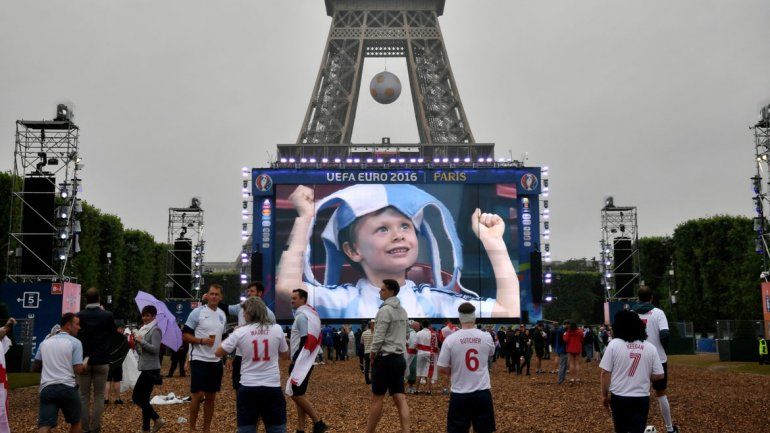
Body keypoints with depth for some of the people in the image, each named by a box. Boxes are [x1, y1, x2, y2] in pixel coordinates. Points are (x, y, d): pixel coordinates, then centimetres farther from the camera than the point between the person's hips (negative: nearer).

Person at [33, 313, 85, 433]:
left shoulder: (45, 342, 15)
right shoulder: (75, 342, -1)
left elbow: (35, 368, 20)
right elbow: (78, 370, -8)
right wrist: (85, 366, 14)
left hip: (47, 388, 3)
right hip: (67, 387, -3)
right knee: (75, 422, 19)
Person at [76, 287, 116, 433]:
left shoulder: (79, 316, -8)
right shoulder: (108, 315, -9)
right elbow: (113, 332, 9)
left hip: (84, 360, 1)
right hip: (102, 361, -1)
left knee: (84, 395, 9)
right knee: (99, 396, 6)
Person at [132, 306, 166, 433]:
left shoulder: (155, 330, -10)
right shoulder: (143, 329, 16)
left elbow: (155, 349, -21)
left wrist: (141, 341, -18)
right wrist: (135, 342, 2)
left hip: (151, 368, -9)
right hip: (146, 368, 9)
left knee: (137, 398, -7)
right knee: (143, 399, 11)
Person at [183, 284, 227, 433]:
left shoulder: (222, 315, 10)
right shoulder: (197, 312, -8)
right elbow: (185, 336, -8)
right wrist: (202, 340, -21)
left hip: (216, 361, 6)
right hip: (199, 360, -6)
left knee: (211, 396, 10)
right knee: (198, 395, -4)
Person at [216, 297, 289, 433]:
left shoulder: (240, 331, -6)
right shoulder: (277, 329, -3)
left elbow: (218, 352, 3)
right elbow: (285, 355, 10)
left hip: (248, 387, -1)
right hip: (272, 387, 1)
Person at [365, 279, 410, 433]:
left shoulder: (385, 310, -12)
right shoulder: (403, 311, 15)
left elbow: (379, 336, -16)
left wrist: (372, 354, -3)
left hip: (385, 358, -8)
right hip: (399, 358, 8)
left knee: (377, 398, 0)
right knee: (400, 399, 2)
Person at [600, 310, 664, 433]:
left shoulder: (614, 344, -8)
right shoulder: (650, 347, -2)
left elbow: (605, 373, -8)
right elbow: (659, 375, 0)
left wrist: (604, 395, 4)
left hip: (618, 397, -1)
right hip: (641, 398, 1)